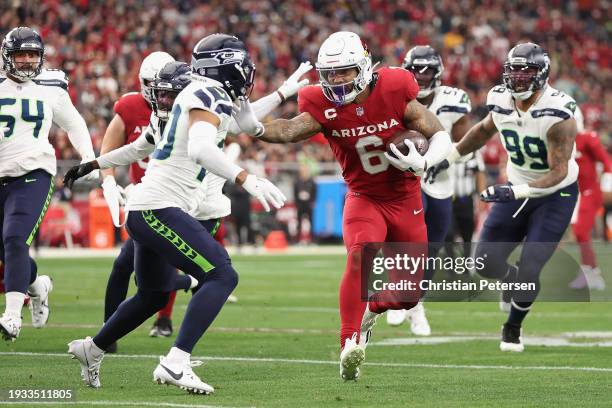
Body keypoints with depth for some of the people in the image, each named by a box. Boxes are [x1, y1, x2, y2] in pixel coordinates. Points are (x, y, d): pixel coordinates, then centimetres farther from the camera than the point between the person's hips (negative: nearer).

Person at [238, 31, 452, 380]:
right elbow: (290, 130, -33)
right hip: (364, 198, -1)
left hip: (406, 200, 1)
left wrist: (422, 163, -28)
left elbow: (441, 136, -8)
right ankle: (350, 345, -32)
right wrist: (256, 128, -53)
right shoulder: (325, 107, -14)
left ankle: (371, 308, 37)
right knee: (360, 256, -31)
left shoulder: (395, 93, -16)